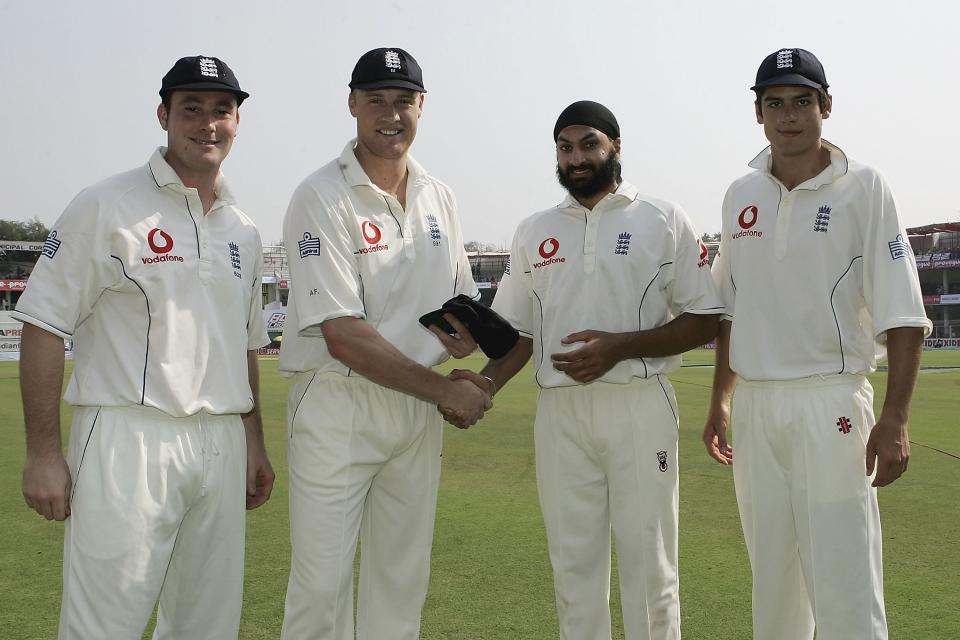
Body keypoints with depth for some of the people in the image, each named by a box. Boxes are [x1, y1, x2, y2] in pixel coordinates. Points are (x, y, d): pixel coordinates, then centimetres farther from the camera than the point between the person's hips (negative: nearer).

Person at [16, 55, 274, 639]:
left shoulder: (242, 230, 16)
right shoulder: (106, 207, -4)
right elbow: (44, 325, -7)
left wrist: (254, 443, 18)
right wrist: (43, 453, -12)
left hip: (222, 448, 6)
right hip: (129, 441, -6)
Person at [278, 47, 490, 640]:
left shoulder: (439, 197, 10)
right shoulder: (321, 198, -11)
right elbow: (344, 338, -18)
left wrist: (467, 334, -6)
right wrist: (446, 390, -14)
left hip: (419, 411, 6)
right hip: (339, 410, -6)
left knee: (403, 576, 13)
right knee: (322, 584, -4)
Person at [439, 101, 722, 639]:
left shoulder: (664, 220, 2)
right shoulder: (534, 232, 14)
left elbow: (706, 322, -2)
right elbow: (519, 329, 16)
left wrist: (619, 346, -14)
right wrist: (488, 382, -4)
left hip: (639, 406, -3)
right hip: (560, 410, 4)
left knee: (650, 563, 0)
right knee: (573, 563, 9)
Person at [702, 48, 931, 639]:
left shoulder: (863, 189, -4)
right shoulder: (742, 196, 10)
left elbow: (902, 315, -9)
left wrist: (895, 419, -17)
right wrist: (720, 401, 15)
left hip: (829, 404, -5)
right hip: (754, 406, 5)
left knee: (845, 587, -6)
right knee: (771, 577, 14)